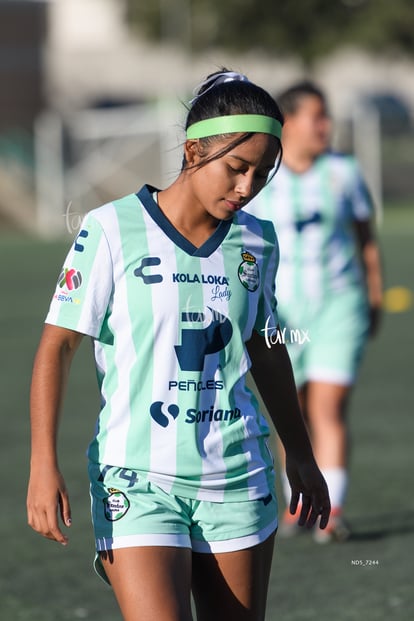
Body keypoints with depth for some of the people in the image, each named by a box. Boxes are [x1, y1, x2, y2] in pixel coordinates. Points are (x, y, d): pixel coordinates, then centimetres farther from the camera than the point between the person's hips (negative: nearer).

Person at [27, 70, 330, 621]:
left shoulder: (258, 242, 6)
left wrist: (300, 455, 28)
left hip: (237, 479, 5)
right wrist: (44, 464, -13)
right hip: (137, 481, -4)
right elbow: (57, 346, -5)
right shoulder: (113, 230, -7)